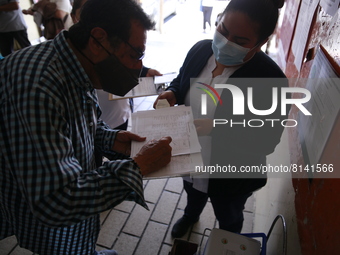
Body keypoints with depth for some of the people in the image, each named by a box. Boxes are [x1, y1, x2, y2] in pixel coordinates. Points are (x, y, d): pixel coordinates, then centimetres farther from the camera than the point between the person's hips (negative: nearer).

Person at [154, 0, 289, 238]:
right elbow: (182, 80, 5)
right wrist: (171, 93, -18)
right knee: (192, 191, 37)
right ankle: (190, 215, 74)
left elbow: (266, 142, -25)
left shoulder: (271, 80, -30)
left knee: (229, 219, 28)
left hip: (231, 175, -4)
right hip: (189, 157, 5)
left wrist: (217, 129, -38)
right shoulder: (201, 49, -13)